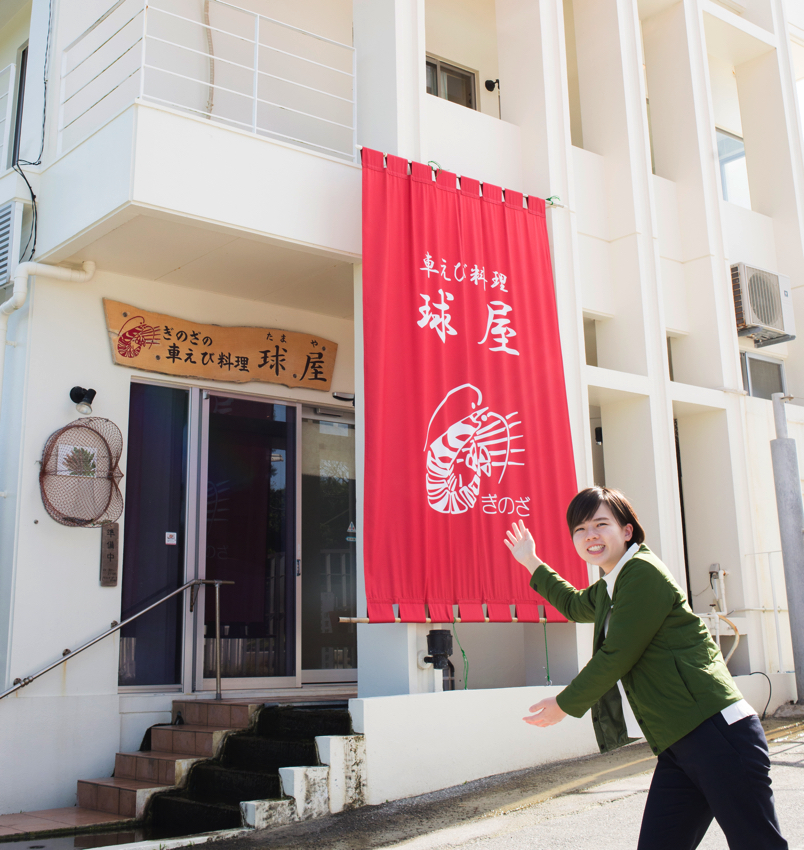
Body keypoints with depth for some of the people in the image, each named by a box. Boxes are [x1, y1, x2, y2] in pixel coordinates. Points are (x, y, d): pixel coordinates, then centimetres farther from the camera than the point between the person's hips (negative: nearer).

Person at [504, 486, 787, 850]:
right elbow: (575, 605, 44)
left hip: (715, 733, -9)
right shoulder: (607, 589, 20)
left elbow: (615, 656, -12)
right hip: (677, 745, 10)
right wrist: (532, 563, 45)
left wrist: (564, 705, 1)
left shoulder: (642, 572, -10)